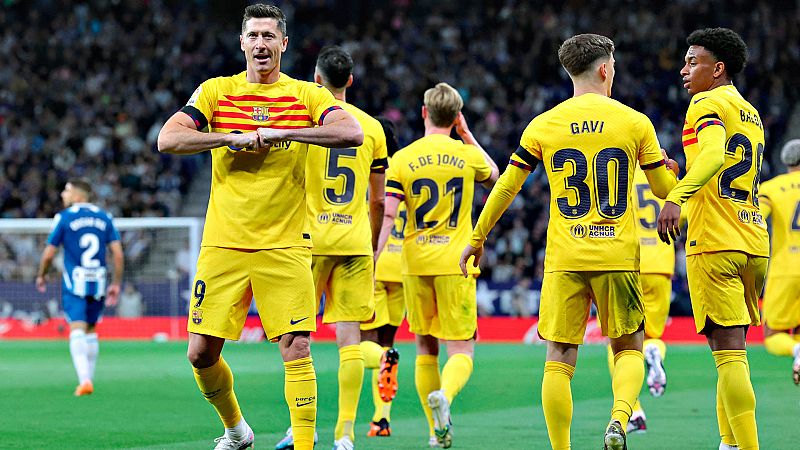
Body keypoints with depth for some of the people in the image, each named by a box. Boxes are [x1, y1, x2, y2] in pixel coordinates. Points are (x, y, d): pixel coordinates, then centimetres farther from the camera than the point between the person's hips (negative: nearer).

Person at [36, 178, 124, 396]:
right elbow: (118, 254, 2)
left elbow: (48, 254, -1)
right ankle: (89, 379, 21)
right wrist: (116, 284, 10)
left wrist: (41, 276, 16)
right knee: (91, 331, 17)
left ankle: (84, 380, -23)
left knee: (77, 331, -8)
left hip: (74, 283, -4)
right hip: (98, 284, 4)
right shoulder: (104, 217, 7)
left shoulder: (63, 217, -3)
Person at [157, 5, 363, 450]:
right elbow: (168, 139, -4)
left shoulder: (307, 95, 4)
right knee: (202, 354, 1)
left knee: (296, 349, -11)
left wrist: (281, 132, -18)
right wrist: (232, 136, -15)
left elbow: (352, 133, -13)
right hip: (224, 243, 2)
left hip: (285, 245, -2)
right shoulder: (216, 91, 7)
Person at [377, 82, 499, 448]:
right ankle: (444, 394, -34)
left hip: (415, 263, 1)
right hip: (455, 263, -1)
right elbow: (493, 175, 24)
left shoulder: (402, 159, -2)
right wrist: (467, 134, 26)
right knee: (461, 350, -1)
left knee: (425, 346, 15)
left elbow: (388, 216, -8)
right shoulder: (466, 155, 1)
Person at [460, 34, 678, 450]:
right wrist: (671, 170, 33)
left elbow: (506, 187, 6)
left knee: (559, 360, 4)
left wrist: (477, 238, 18)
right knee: (628, 348, 13)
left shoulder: (542, 125, 3)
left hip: (563, 259, 0)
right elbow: (664, 189, 9)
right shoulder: (635, 122, 1)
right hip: (618, 256, 0)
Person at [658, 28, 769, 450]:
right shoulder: (752, 114, 21)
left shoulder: (708, 103, -5)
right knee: (730, 351, 14)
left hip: (715, 244, -8)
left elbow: (715, 156, -24)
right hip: (754, 245, 9)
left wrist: (676, 197, -37)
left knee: (729, 353, -11)